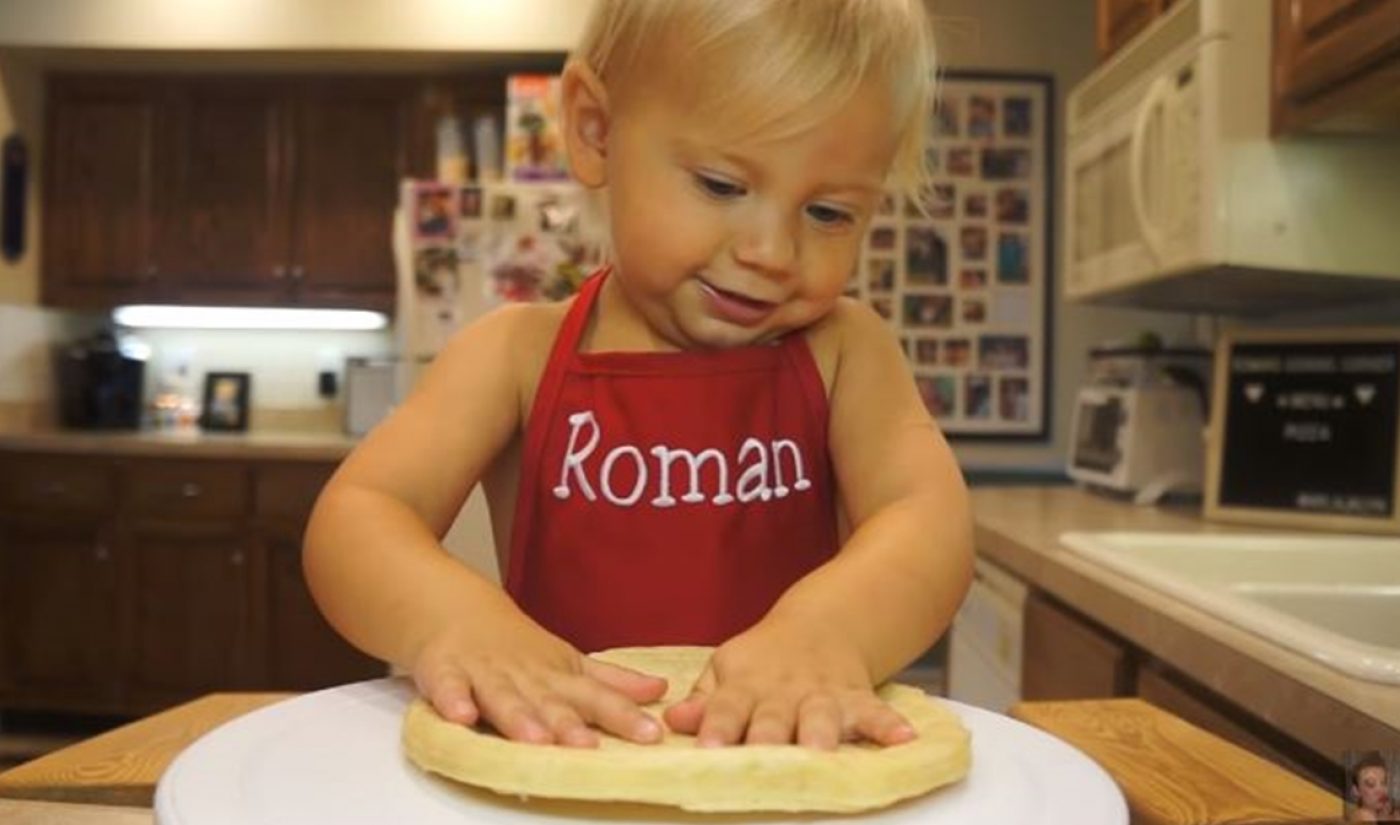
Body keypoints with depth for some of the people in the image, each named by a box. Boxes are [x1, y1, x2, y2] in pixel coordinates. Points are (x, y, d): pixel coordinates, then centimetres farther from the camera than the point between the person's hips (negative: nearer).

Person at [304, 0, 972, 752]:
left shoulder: (844, 351, 1)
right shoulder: (520, 353, -2)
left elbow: (932, 523, -13)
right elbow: (354, 518, -10)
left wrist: (827, 632, -33)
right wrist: (455, 620, -31)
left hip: (796, 767, 0)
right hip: (563, 767, 0)